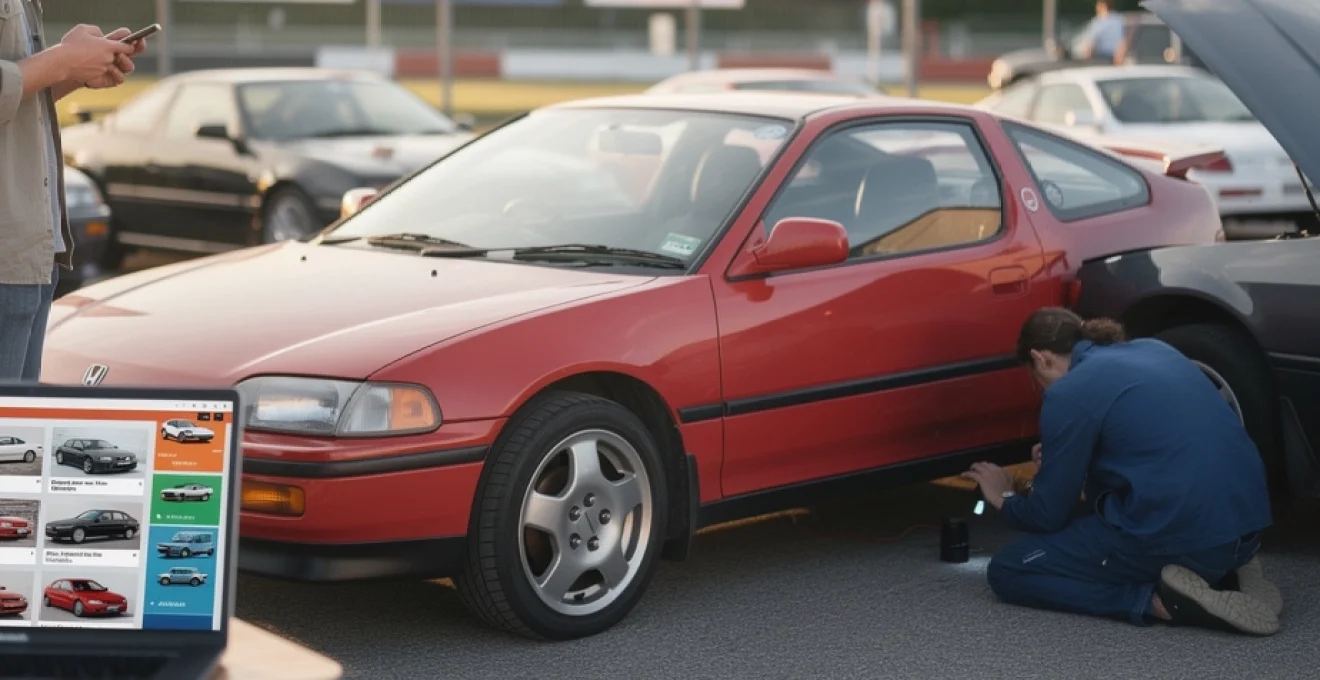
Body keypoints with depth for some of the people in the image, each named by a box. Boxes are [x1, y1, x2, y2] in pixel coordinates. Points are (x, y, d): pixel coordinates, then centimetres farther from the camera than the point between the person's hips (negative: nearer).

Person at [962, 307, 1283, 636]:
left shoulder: (1069, 393, -4)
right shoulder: (1154, 350, 18)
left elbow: (1049, 515, 3)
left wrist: (1005, 499, 24)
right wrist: (1058, 458, 35)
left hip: (1178, 534, -8)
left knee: (1007, 572, 7)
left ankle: (1160, 601, -9)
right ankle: (1223, 573, 11)